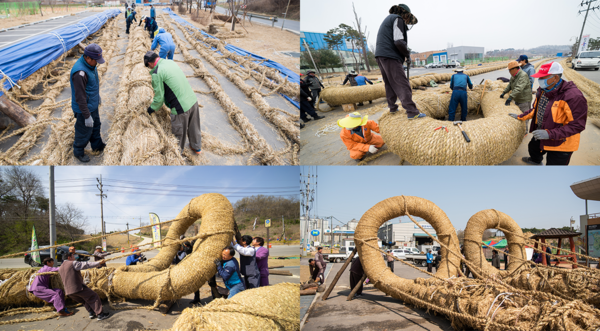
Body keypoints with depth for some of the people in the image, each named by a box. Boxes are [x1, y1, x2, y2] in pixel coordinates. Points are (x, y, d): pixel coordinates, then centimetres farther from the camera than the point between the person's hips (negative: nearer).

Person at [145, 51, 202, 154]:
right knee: (194, 127, 28)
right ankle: (196, 147, 50)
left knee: (178, 134, 16)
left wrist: (151, 109, 9)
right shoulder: (171, 62, 8)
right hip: (193, 100, 7)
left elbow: (159, 98, -10)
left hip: (181, 108, -7)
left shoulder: (157, 73, -14)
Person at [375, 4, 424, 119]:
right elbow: (399, 42, -16)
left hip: (381, 56, 10)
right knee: (402, 85, -12)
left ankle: (392, 107, 26)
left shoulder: (388, 19, 26)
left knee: (389, 83, 19)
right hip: (390, 57, -9)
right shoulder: (398, 19, -3)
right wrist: (408, 54, -2)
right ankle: (412, 112, -15)